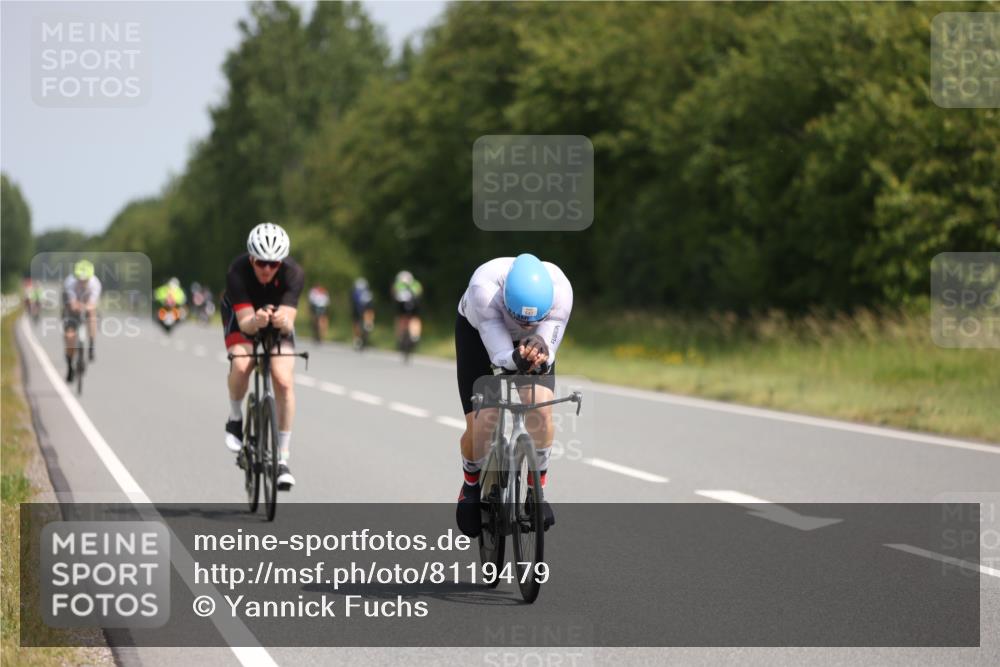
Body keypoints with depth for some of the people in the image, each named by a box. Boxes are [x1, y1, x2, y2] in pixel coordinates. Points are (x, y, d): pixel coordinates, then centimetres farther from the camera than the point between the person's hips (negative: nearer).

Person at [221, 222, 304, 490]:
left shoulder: (293, 273, -32)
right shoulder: (238, 272, -34)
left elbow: (289, 323, -37)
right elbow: (245, 323, -37)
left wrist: (283, 321, -61)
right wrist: (256, 321, -59)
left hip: (278, 319, 1)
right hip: (242, 315, -1)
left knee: (284, 381, -18)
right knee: (241, 364, -31)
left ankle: (283, 459, -8)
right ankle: (235, 419, -2)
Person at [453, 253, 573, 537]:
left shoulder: (560, 290, -37)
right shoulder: (484, 288, -43)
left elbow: (547, 356, -33)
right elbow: (500, 356, -40)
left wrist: (540, 358, -56)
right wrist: (517, 359, -62)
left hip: (532, 342, 2)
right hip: (478, 332, -1)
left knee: (541, 407, -23)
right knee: (480, 426, -12)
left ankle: (537, 491, -2)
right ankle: (471, 485, 20)